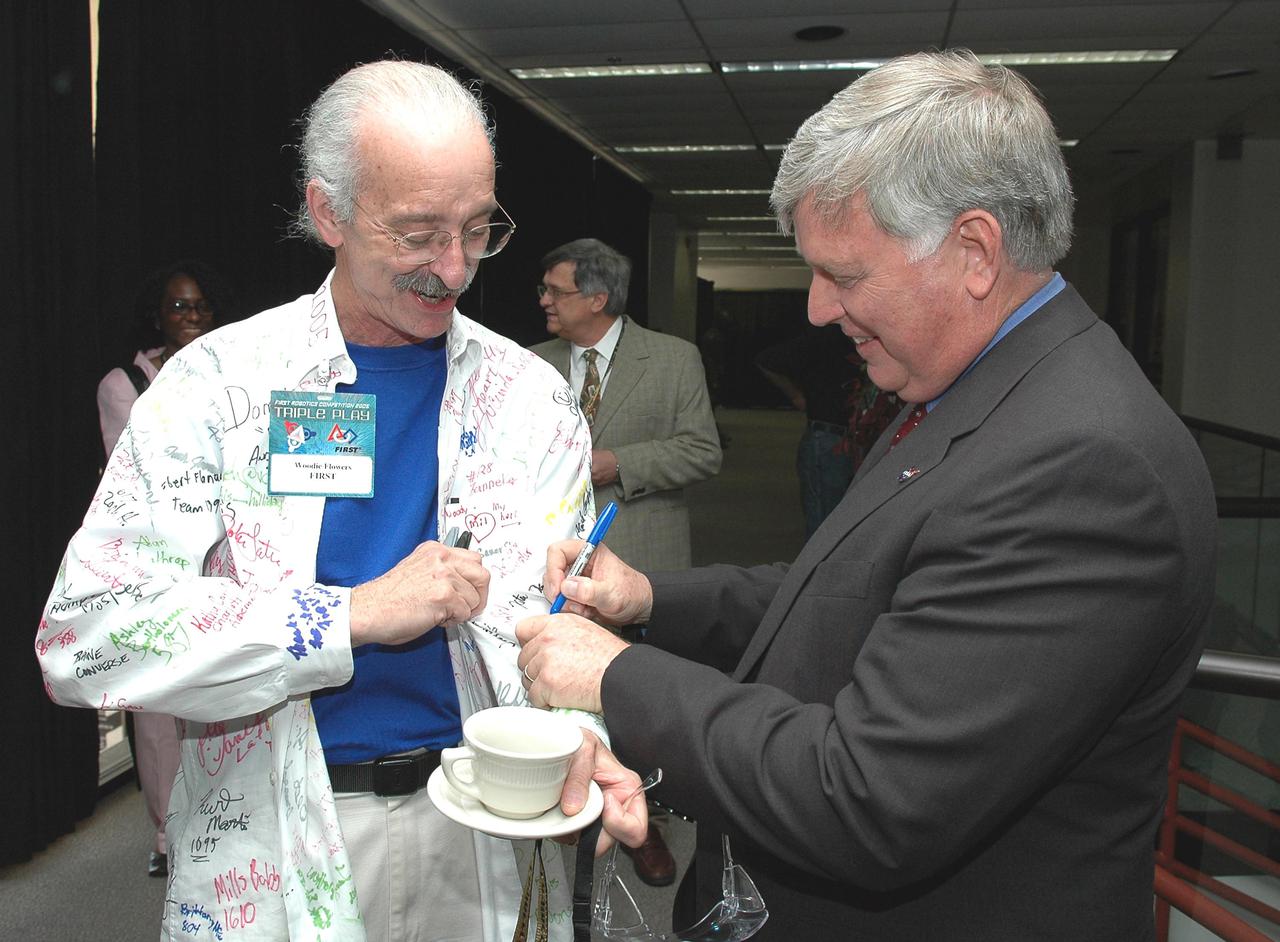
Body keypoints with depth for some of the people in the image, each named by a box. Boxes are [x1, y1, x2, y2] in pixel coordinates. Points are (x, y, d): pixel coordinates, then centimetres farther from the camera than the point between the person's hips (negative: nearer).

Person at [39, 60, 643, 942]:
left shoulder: (529, 395, -2)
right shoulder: (218, 382, -9)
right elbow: (83, 636, -16)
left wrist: (579, 739, -20)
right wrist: (354, 616, -22)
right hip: (274, 847, -1)